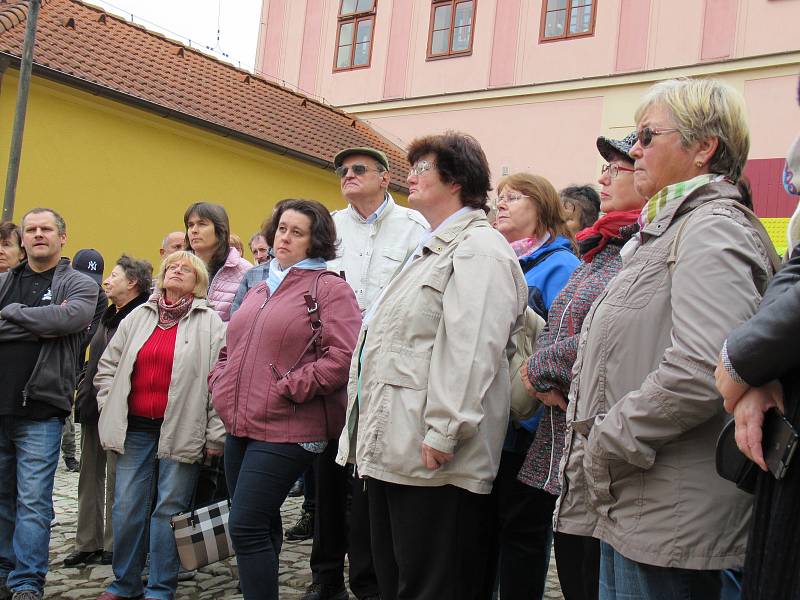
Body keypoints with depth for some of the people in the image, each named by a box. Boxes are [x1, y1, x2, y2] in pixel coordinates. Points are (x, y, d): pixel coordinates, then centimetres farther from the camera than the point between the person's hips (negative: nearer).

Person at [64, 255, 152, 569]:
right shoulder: (108, 316, 17)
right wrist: (85, 387, 12)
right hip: (93, 408, 9)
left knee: (116, 479, 0)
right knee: (90, 477, 12)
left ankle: (114, 545, 11)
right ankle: (88, 542, 21)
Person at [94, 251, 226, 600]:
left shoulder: (210, 323, 0)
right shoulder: (137, 317, 12)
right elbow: (107, 368, 16)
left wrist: (215, 435, -9)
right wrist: (111, 412, 7)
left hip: (182, 432, -3)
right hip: (135, 429, 4)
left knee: (169, 509, 1)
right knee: (127, 508, 6)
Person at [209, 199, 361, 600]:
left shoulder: (329, 288, -6)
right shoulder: (259, 290, 18)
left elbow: (342, 358, -17)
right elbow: (231, 349, 26)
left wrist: (285, 390, -17)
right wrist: (220, 383, 8)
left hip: (286, 430, -8)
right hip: (240, 427, 8)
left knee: (247, 527, -10)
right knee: (260, 526, 18)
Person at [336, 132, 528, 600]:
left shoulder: (479, 250, -10)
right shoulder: (431, 250, 24)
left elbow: (471, 351, -22)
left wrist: (442, 433, -26)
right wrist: (373, 437, 25)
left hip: (432, 458, -11)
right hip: (393, 452, 11)